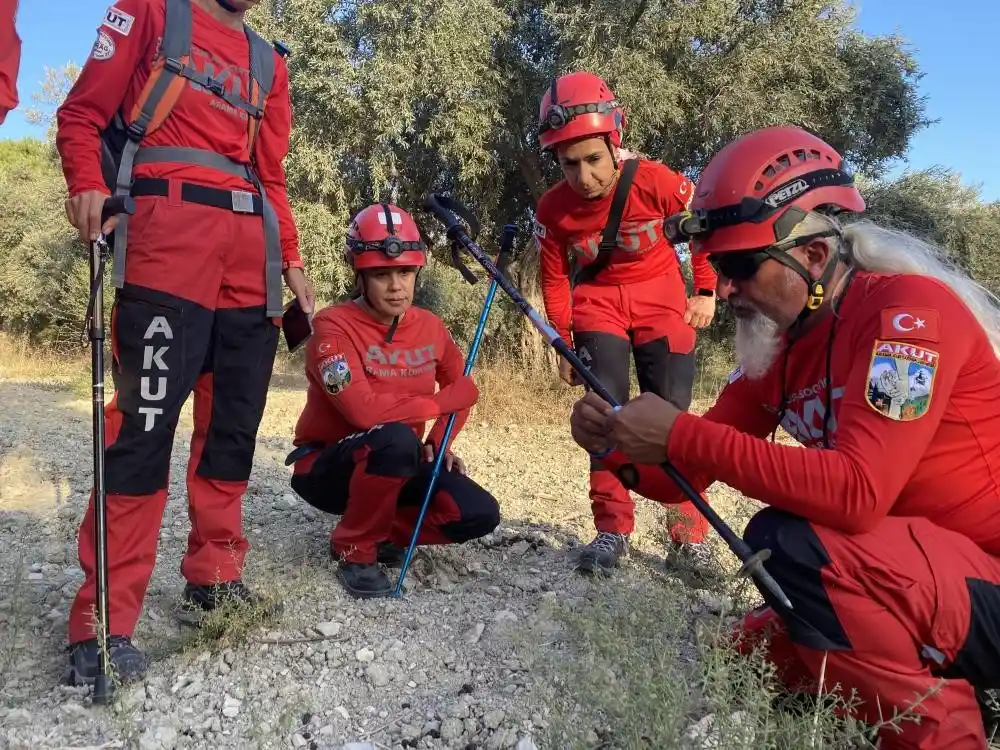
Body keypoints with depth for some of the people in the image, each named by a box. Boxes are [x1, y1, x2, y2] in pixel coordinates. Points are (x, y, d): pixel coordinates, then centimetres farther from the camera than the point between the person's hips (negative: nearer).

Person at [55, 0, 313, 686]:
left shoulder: (267, 61, 26)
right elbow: (82, 113, 7)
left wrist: (291, 259, 12)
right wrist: (89, 186, -11)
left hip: (251, 252, 6)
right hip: (167, 229, -5)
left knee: (234, 423, 5)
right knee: (146, 419, -12)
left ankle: (214, 580, 18)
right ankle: (104, 623, -5)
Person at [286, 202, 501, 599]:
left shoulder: (429, 327, -2)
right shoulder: (334, 326, -21)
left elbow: (463, 388, 14)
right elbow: (364, 410, -33)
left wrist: (438, 443, -2)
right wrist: (442, 402, -20)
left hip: (397, 465, 6)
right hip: (325, 466, -5)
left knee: (479, 515, -14)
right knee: (397, 439, -37)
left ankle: (379, 530, 10)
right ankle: (355, 550, -13)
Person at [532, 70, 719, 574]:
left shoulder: (656, 181, -24)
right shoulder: (552, 209, -17)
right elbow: (555, 280, -3)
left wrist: (707, 292, -4)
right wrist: (565, 345, -5)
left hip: (661, 293, -1)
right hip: (598, 298, 2)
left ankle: (690, 529, 7)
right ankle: (612, 528, -3)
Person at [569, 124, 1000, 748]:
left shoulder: (910, 308, -20)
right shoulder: (777, 345, 4)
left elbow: (857, 491, -33)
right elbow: (688, 478, 4)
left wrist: (682, 434, -29)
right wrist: (621, 449, -17)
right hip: (923, 579, 8)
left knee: (790, 542, -29)